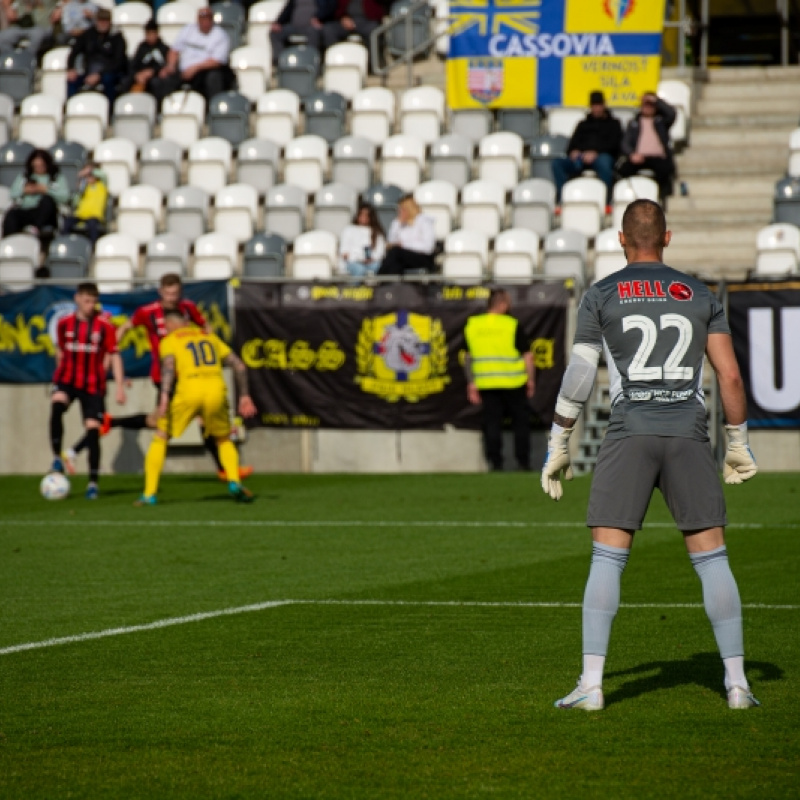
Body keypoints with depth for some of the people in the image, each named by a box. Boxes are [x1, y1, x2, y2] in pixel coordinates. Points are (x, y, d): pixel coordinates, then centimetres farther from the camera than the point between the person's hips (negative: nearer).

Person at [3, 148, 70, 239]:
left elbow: (64, 196, -1)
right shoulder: (23, 177, 25)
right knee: (11, 214, -32)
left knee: (47, 199, -34)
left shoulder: (57, 178, 15)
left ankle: (36, 228, -53)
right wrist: (24, 191, -1)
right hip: (24, 212, 2)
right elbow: (12, 194, 17)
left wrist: (45, 190, -7)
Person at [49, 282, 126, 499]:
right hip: (67, 379, 1)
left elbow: (114, 356, -1)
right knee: (57, 406, -32)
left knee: (93, 430, -5)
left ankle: (93, 482, 5)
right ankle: (57, 457, -21)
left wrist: (120, 386, -6)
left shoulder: (104, 326, -3)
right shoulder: (64, 324, 3)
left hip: (93, 384, -1)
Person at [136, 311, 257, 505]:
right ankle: (234, 482, 2)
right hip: (216, 390, 3)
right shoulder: (209, 337, 28)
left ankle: (149, 494, 9)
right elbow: (239, 366, 22)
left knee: (160, 438, 15)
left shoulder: (169, 340, 14)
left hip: (188, 391, -3)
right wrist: (244, 396, 24)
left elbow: (168, 365, -7)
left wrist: (164, 400, -17)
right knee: (224, 439, 26)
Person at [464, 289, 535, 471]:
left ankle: (495, 462, 4)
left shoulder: (472, 325, 3)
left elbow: (468, 358, 5)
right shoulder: (512, 325, -8)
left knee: (492, 424, 7)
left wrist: (471, 384, 9)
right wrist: (531, 380, 4)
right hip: (513, 382, -3)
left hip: (486, 384, 3)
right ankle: (523, 462, 10)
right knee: (521, 421, 10)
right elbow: (527, 355, -7)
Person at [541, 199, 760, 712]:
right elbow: (730, 375, 6)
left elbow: (579, 376, 1)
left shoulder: (602, 296, 6)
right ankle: (737, 682, 5)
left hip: (630, 433, -2)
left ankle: (592, 684, -8)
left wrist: (558, 446, 7)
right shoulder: (700, 296, 12)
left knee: (607, 559, -1)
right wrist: (739, 442, 17)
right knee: (711, 558, 7)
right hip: (689, 432, 2)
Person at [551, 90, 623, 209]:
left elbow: (613, 144, 6)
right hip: (581, 158, 4)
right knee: (557, 163, -27)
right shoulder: (583, 125, 34)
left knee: (603, 162, -43)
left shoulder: (613, 123, 23)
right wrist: (573, 152, -5)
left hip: (602, 156, -4)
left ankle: (606, 203, -44)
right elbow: (573, 144, 22)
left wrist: (595, 152, -12)